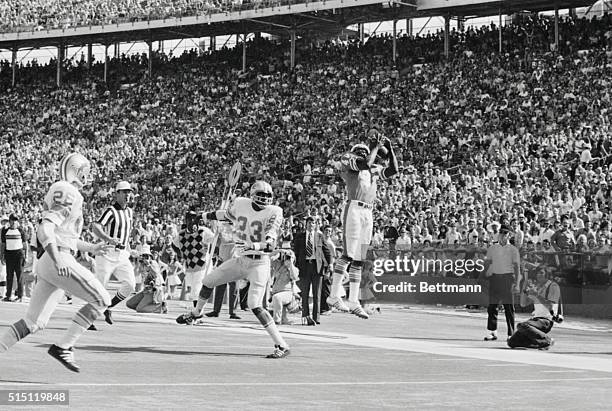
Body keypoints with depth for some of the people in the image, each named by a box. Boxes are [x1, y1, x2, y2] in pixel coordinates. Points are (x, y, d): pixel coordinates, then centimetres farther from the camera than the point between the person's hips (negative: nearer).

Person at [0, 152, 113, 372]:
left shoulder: (63, 193, 22)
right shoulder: (68, 194, -9)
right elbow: (45, 230, -20)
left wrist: (91, 248, 30)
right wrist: (58, 261, -30)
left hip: (48, 263, 10)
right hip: (61, 262, -10)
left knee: (33, 323, 10)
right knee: (101, 300, -6)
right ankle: (63, 347, -7)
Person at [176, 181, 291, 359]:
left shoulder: (274, 213, -16)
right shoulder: (240, 204, -1)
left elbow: (270, 244, -25)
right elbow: (227, 214, 23)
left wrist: (256, 246, -44)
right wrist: (207, 215, 39)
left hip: (259, 263, -6)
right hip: (239, 259, 6)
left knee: (255, 306, -17)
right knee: (208, 281, 14)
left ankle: (282, 346, -12)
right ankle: (196, 313, 46)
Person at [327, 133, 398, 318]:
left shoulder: (374, 169, 24)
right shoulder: (346, 160, 5)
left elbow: (393, 171, 18)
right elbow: (366, 163, -11)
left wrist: (389, 149, 13)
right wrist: (377, 146, 1)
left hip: (368, 213, 7)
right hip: (354, 208, -7)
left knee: (358, 259, 7)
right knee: (348, 254, -15)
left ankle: (353, 302, 7)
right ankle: (334, 295, -12)